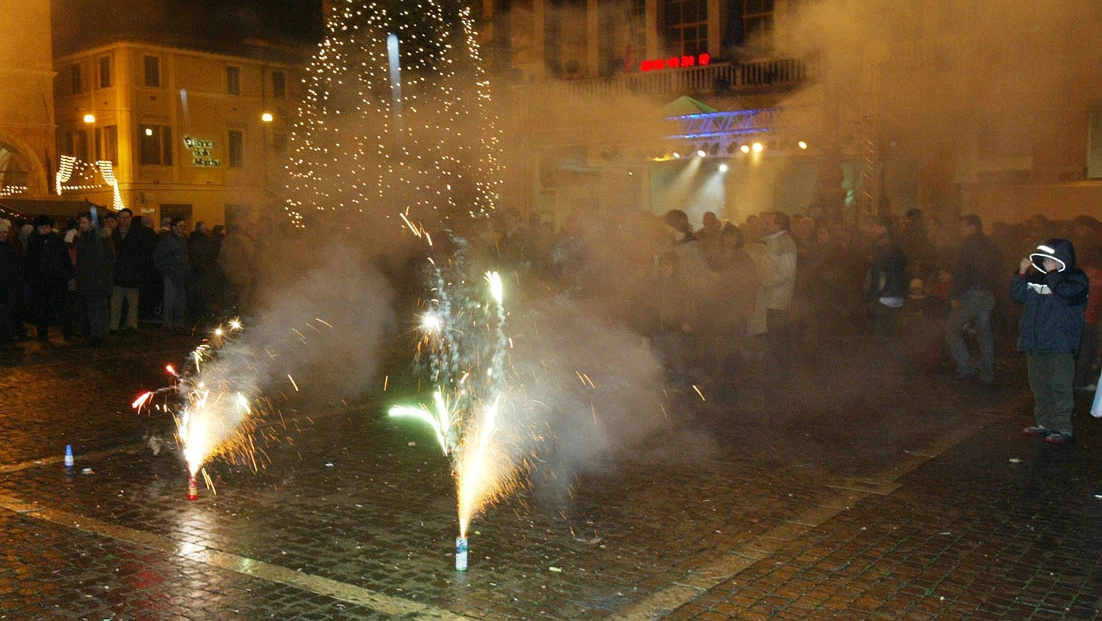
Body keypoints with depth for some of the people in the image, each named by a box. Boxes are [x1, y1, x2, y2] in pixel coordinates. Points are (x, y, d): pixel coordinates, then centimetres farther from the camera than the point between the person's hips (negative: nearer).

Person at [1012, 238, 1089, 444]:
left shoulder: (1075, 278, -4)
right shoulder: (1035, 276, 12)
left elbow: (1065, 292, -23)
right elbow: (1017, 296, 8)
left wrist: (1052, 273, -13)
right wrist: (1022, 273, -1)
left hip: (1060, 344, -6)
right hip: (1034, 343, 6)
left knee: (1060, 387, -6)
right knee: (1039, 386, 13)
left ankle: (1062, 428, -2)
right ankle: (1044, 423, 23)